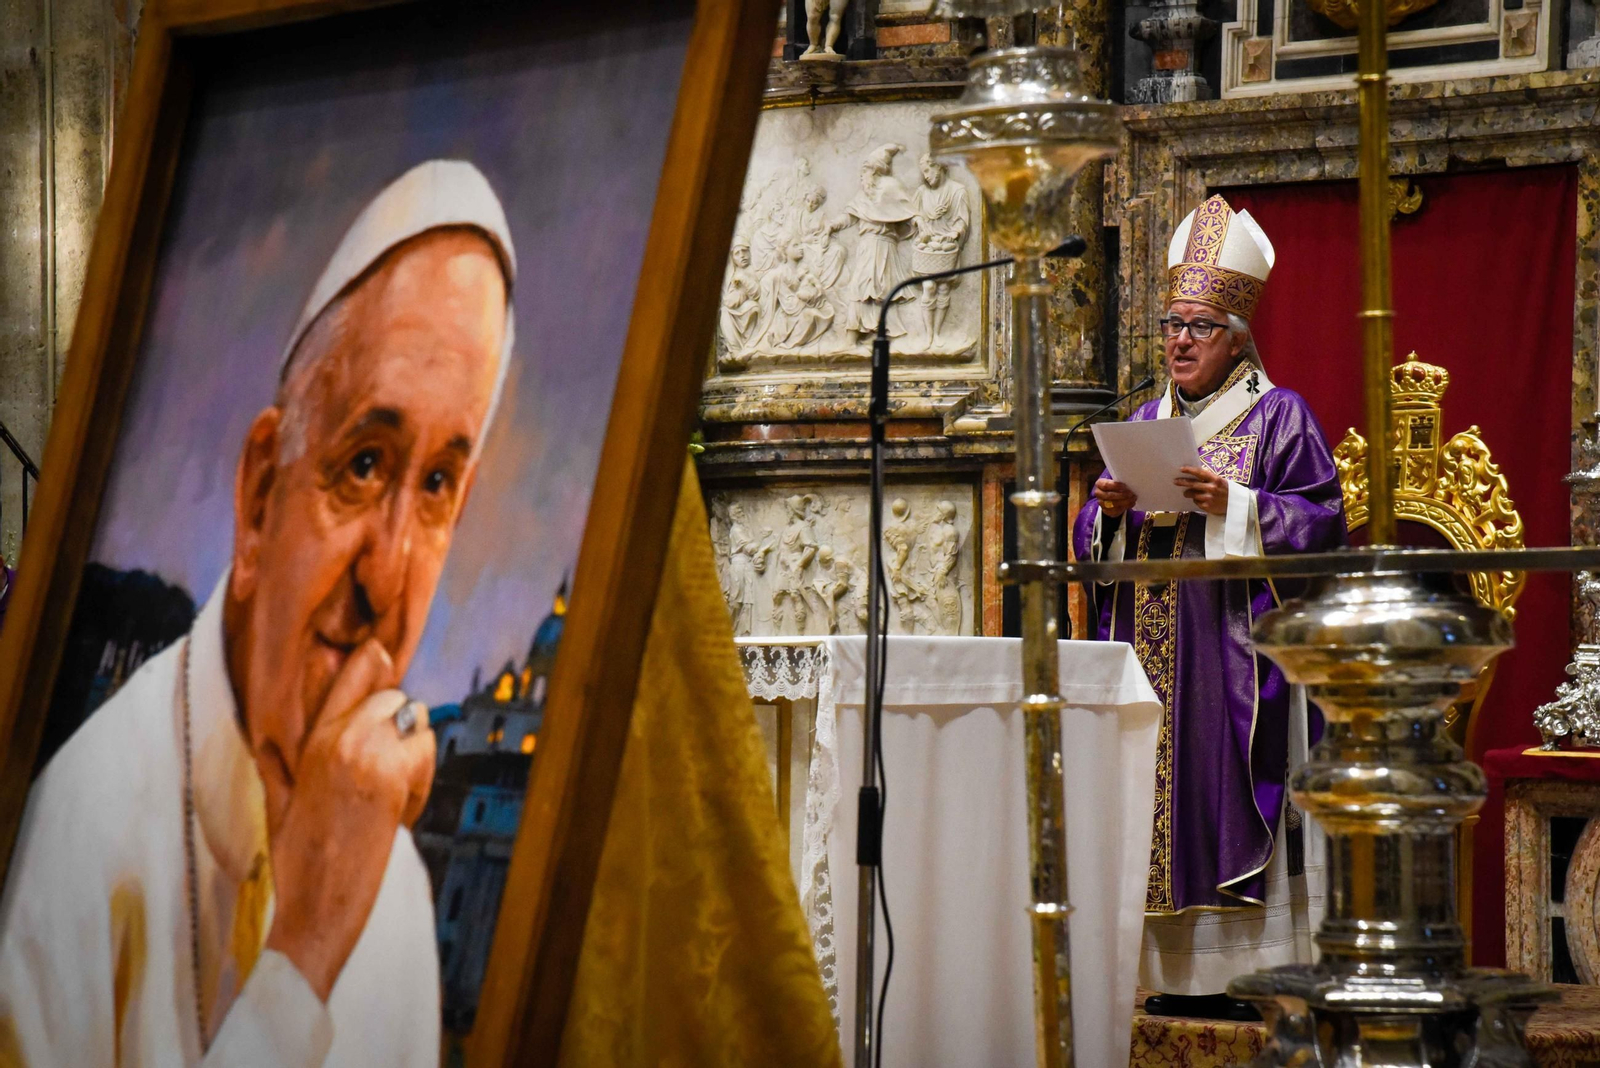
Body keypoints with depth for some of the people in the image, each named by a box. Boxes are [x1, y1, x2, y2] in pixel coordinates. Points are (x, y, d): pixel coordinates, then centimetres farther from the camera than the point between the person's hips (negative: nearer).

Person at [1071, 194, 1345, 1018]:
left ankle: (1251, 973, -8)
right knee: (1159, 804, 1)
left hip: (1235, 650, -5)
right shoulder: (1146, 422, 18)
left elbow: (1322, 524, -6)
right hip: (1150, 647, 5)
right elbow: (1092, 543, 17)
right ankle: (1176, 973, 4)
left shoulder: (1278, 417, 2)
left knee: (1233, 809, -10)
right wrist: (1109, 510, -4)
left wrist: (1234, 506, -17)